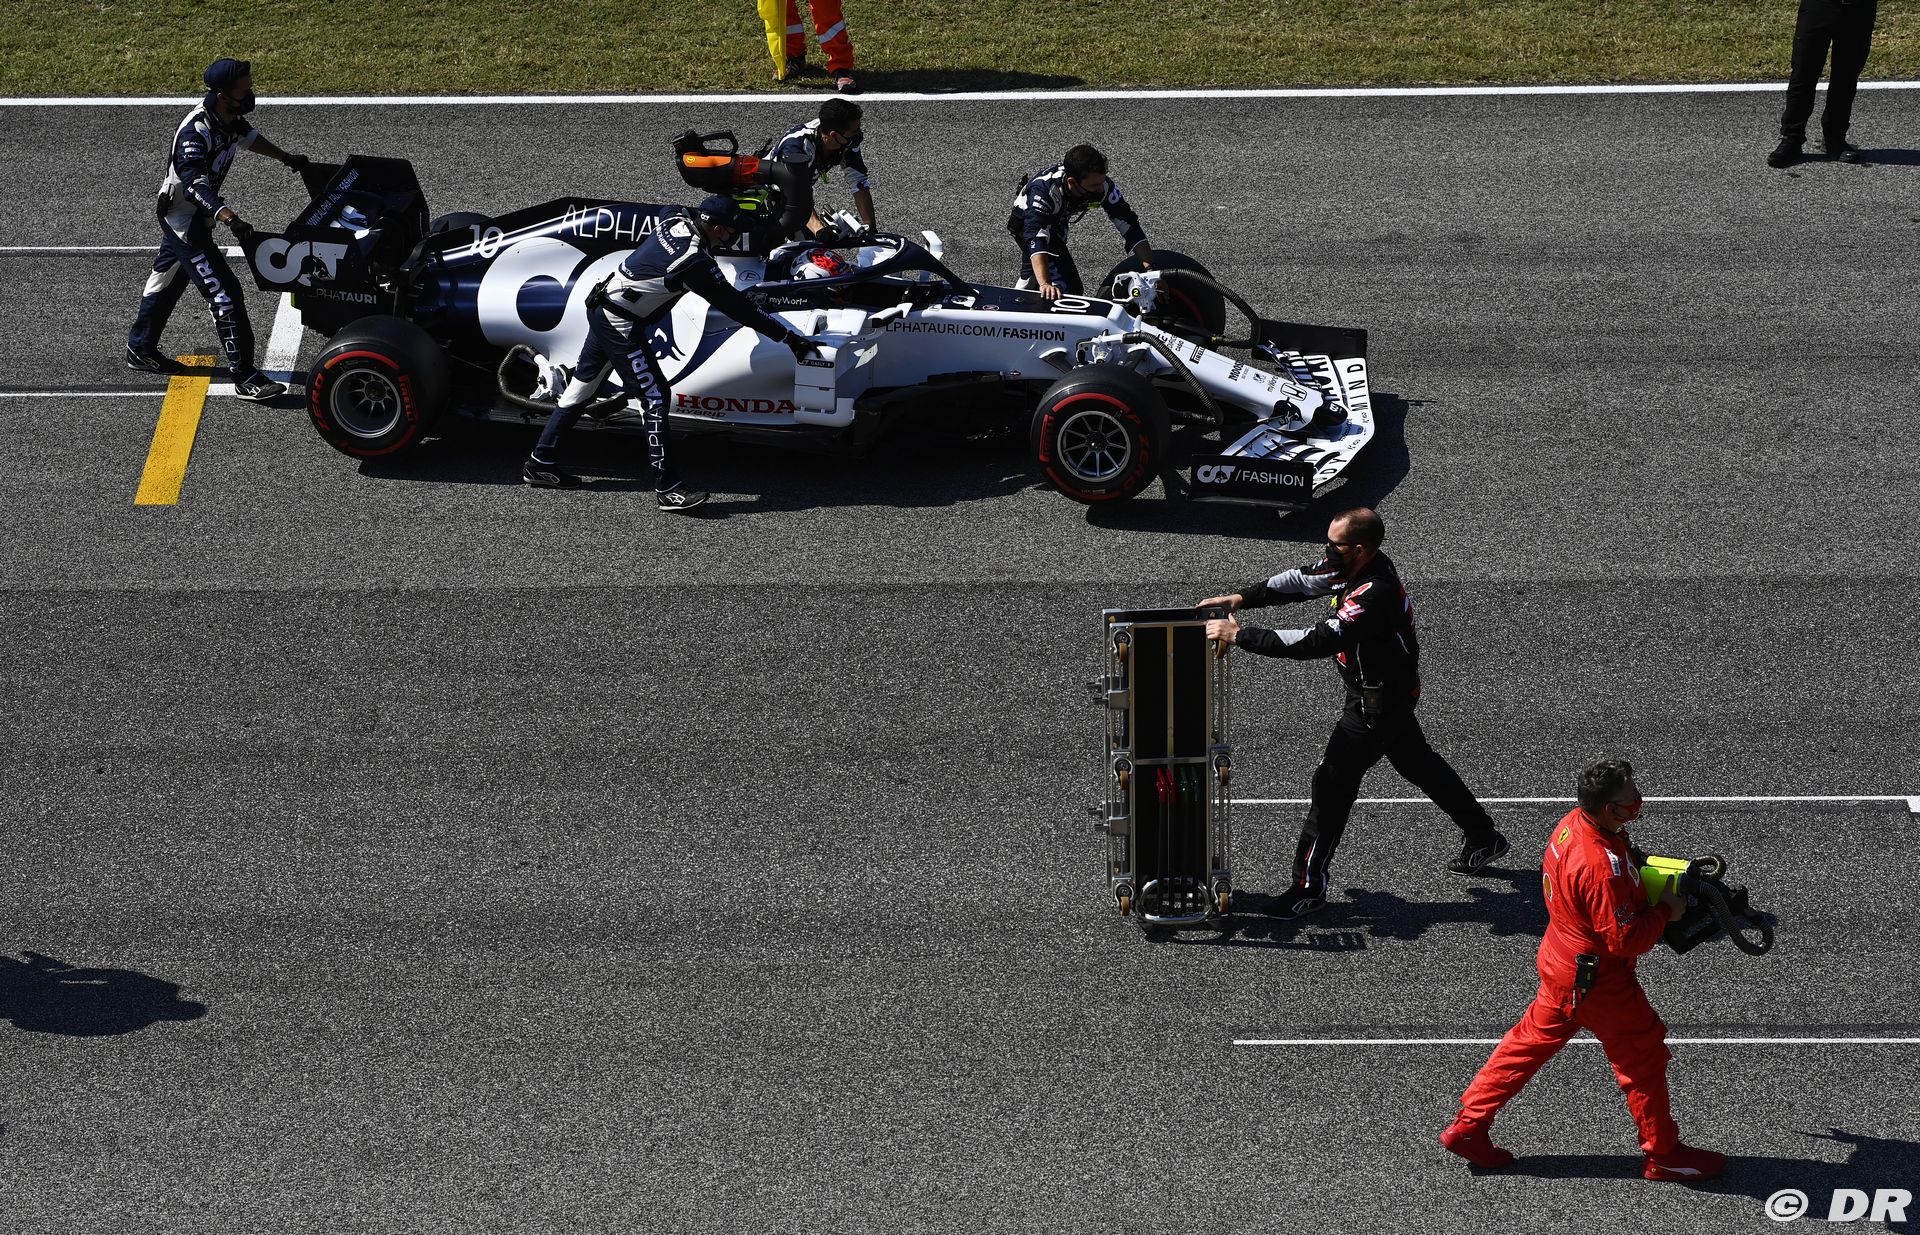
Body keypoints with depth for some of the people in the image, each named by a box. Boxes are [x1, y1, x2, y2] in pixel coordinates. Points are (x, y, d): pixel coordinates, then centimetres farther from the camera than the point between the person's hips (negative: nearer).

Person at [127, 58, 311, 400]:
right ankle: (245, 378, -10)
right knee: (224, 292, -12)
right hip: (183, 218, -10)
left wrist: (286, 158, 27)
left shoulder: (230, 119, -6)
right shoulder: (195, 133, -33)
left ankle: (140, 350, 43)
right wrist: (230, 219, -56)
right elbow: (196, 185, -43)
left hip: (198, 214, 10)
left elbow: (248, 137, 18)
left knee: (166, 279, 25)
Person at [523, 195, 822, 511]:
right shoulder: (695, 262, -24)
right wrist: (788, 337, -14)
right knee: (654, 396, -7)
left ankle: (540, 461, 27)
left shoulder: (676, 222, -1)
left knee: (584, 384, 18)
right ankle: (666, 489, -7)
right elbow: (735, 306, -19)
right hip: (621, 324, -10)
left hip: (601, 305, 10)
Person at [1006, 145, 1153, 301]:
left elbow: (1127, 224, -28)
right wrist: (1045, 284, -66)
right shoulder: (1045, 189, -45)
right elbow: (1036, 237, -53)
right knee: (1069, 289, -18)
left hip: (1057, 224, 6)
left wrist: (1151, 268, -38)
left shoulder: (1103, 185, -32)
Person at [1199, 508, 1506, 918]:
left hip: (1377, 700, -10)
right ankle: (1484, 837, 40)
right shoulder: (1354, 566, -7)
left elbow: (1316, 642, -39)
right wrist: (1243, 598, -10)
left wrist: (1240, 636, -37)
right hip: (1393, 689, 10)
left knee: (1333, 782, -5)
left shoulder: (1374, 595, -35)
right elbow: (1301, 580, 3)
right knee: (1418, 763, 24)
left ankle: (1309, 885, 4)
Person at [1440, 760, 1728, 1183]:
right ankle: (1664, 1155, 26)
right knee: (1644, 1057, 9)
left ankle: (1468, 1127, 27)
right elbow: (1625, 940, -28)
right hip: (1597, 981, -9)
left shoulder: (1574, 822, -6)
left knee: (1533, 1040, 21)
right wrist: (1665, 910, -15)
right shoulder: (1602, 867, -35)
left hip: (1560, 960, 9)